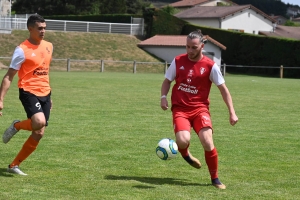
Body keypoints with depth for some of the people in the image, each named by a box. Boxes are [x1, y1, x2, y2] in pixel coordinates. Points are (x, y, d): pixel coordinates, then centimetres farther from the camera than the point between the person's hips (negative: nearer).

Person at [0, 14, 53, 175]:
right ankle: (16, 126, 2)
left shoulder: (48, 46, 10)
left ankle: (14, 165, 14)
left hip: (45, 93, 7)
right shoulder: (22, 50, -11)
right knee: (39, 122, -32)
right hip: (29, 92, -7)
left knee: (39, 134, 2)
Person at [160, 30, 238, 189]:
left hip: (200, 108, 0)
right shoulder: (178, 61, 1)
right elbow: (167, 81, 14)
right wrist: (163, 97, -6)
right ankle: (185, 154, 14)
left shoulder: (210, 66, -4)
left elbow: (223, 89, 3)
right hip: (180, 109, 1)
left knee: (208, 143, -19)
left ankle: (215, 178, 5)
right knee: (183, 140, -26)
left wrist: (232, 112, -3)